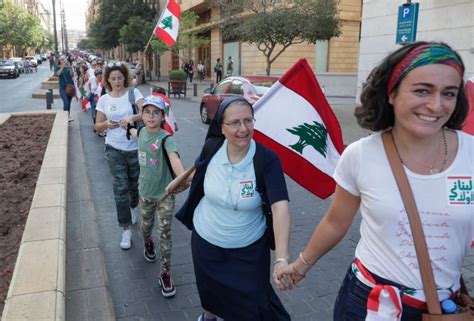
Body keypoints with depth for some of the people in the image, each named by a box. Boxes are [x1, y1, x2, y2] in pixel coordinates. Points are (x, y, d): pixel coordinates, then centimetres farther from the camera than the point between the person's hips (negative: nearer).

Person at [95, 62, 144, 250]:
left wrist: (132, 117, -37)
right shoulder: (104, 100, 2)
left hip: (135, 148, -1)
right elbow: (98, 126, 5)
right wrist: (107, 124, -17)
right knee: (120, 189, -1)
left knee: (135, 184, 16)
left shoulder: (134, 93, -5)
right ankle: (126, 230, 8)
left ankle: (134, 207, 49)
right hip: (115, 150, 1)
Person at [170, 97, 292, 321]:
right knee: (209, 289, 27)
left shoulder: (267, 160, -26)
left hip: (249, 249, -3)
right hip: (205, 240, 3)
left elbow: (280, 207, -36)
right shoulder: (211, 147, -16)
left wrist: (282, 259, -46)